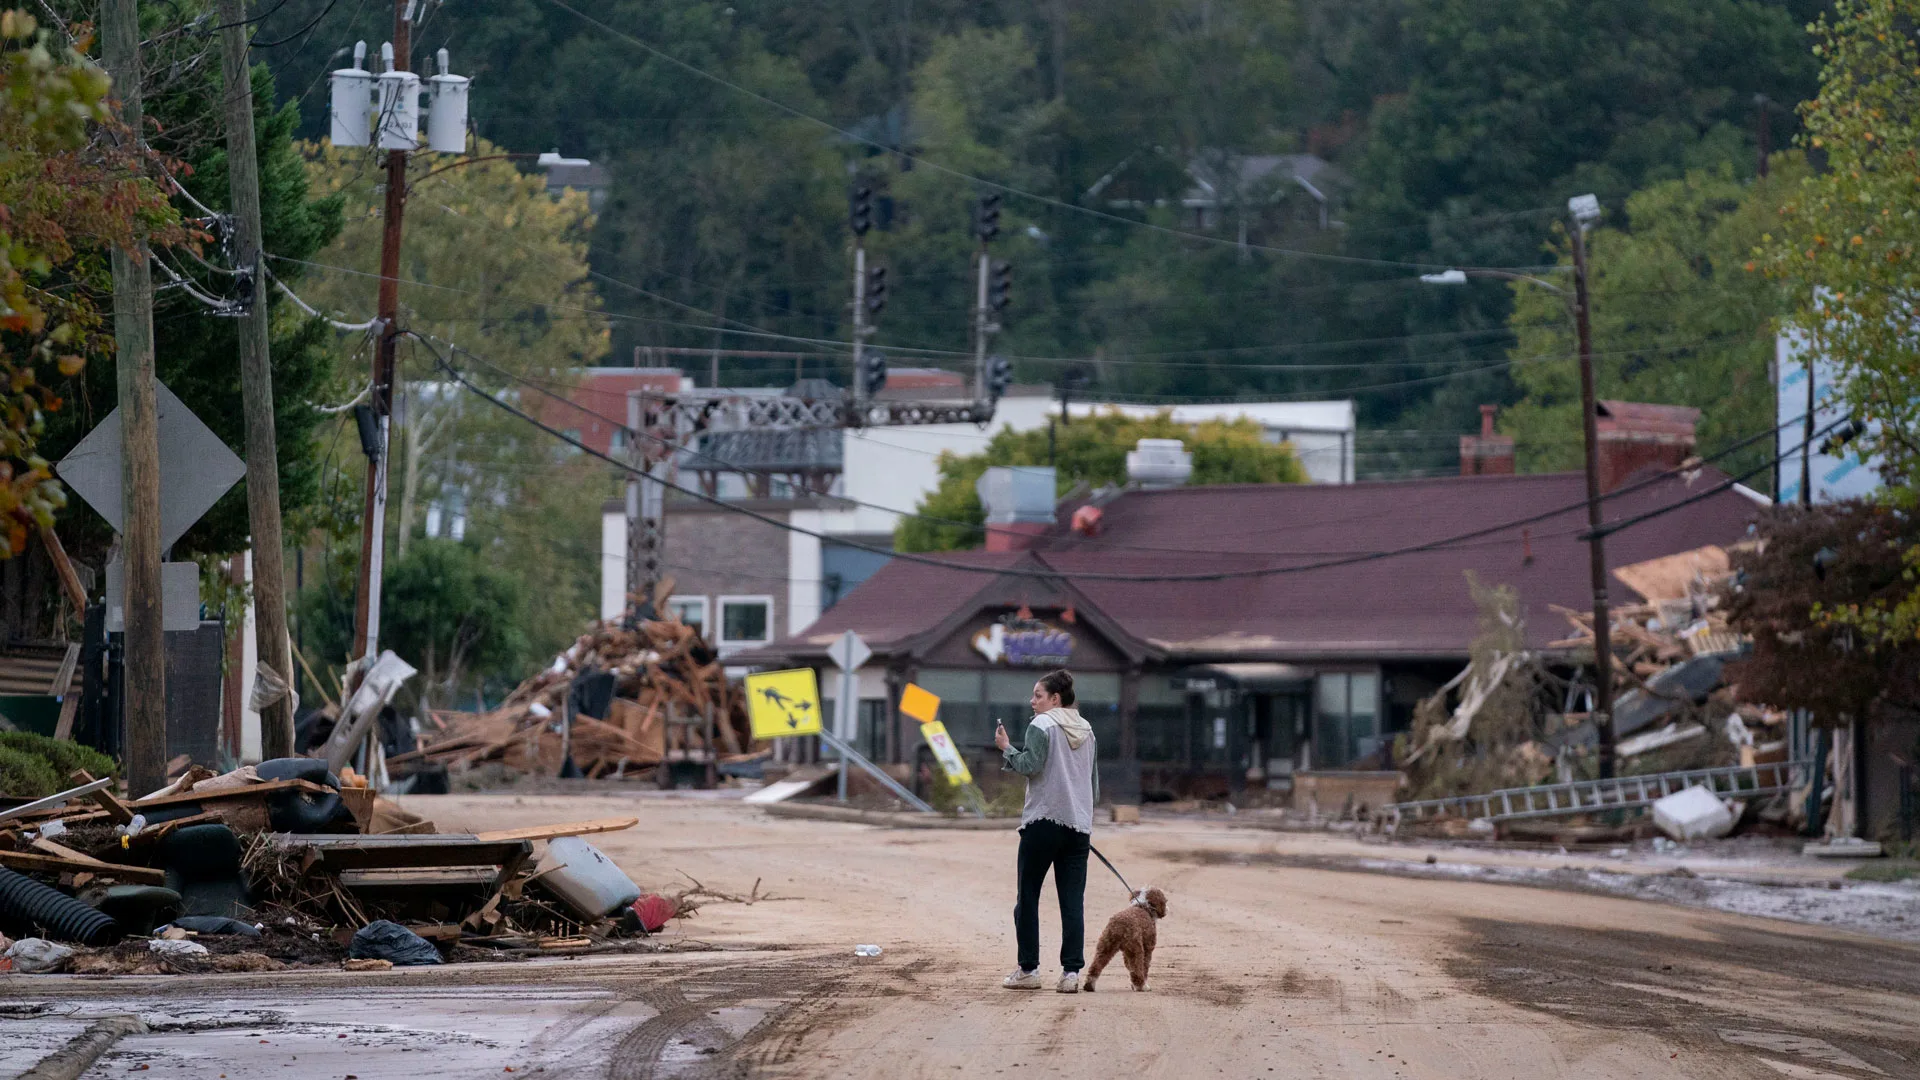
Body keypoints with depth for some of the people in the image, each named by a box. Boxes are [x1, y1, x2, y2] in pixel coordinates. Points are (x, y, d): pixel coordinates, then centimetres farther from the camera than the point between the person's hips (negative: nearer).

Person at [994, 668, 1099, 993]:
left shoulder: (1042, 725, -6)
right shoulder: (1086, 729, 14)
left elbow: (1029, 765, -17)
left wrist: (1007, 748, -2)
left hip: (1043, 823, -5)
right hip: (1079, 824, 5)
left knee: (1028, 897, 5)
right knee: (1073, 901, 2)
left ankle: (1028, 970, 5)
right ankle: (1072, 972, -5)